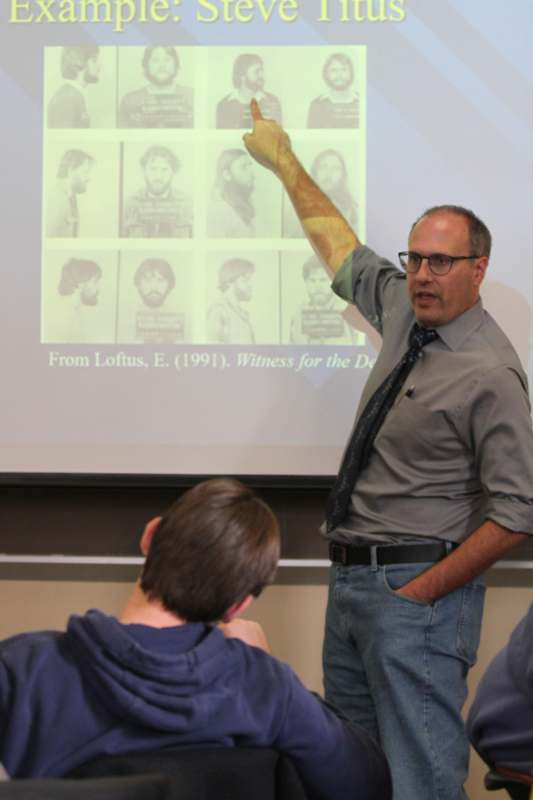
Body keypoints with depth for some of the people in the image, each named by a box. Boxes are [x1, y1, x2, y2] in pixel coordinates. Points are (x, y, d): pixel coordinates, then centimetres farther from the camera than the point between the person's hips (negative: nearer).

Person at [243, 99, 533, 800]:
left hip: (415, 591, -8)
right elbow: (342, 251, 26)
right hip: (351, 581, 8)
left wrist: (419, 594, -15)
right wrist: (285, 163, 33)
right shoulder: (405, 311, 7)